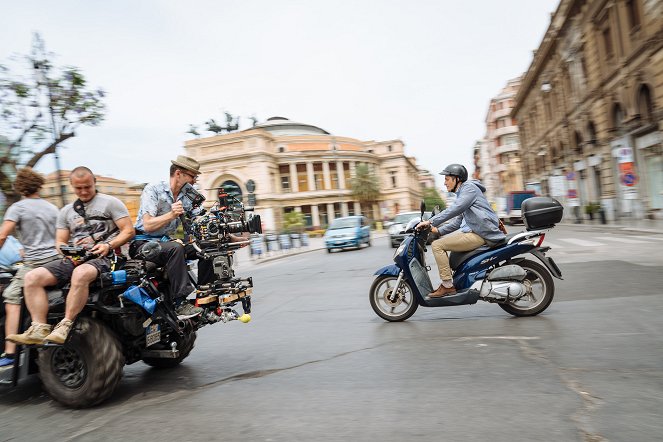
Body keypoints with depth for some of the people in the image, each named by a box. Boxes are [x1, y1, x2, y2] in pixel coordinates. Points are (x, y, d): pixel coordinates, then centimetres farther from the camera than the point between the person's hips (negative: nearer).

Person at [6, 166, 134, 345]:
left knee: (80, 274, -38)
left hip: (101, 258, -6)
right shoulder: (66, 211, 23)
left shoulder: (110, 202, 7)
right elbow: (60, 241, 20)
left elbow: (129, 231, 0)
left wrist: (108, 246, -15)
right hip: (73, 259, 6)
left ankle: (65, 326, -32)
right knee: (32, 277, -15)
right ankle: (39, 329, -19)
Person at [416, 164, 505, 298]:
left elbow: (454, 209, -22)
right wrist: (438, 230, 12)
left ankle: (448, 285, -12)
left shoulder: (469, 187, -6)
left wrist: (431, 222, -23)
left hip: (480, 235, -11)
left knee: (437, 245, -14)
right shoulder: (462, 193, 25)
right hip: (476, 231, 11)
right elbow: (458, 221, 24)